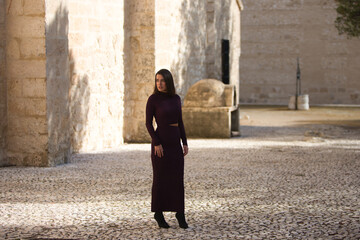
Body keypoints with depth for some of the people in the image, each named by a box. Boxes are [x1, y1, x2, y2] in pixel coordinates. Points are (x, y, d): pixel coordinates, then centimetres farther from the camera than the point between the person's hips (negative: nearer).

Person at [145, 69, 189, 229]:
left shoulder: (176, 98, 7)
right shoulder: (153, 99, -8)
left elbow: (180, 122, 11)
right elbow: (148, 123, -8)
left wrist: (185, 143, 5)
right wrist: (156, 144, -16)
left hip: (175, 142, 5)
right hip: (160, 141, -5)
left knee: (177, 178, 5)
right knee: (160, 178, 1)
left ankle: (180, 213, 15)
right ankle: (158, 213, 14)